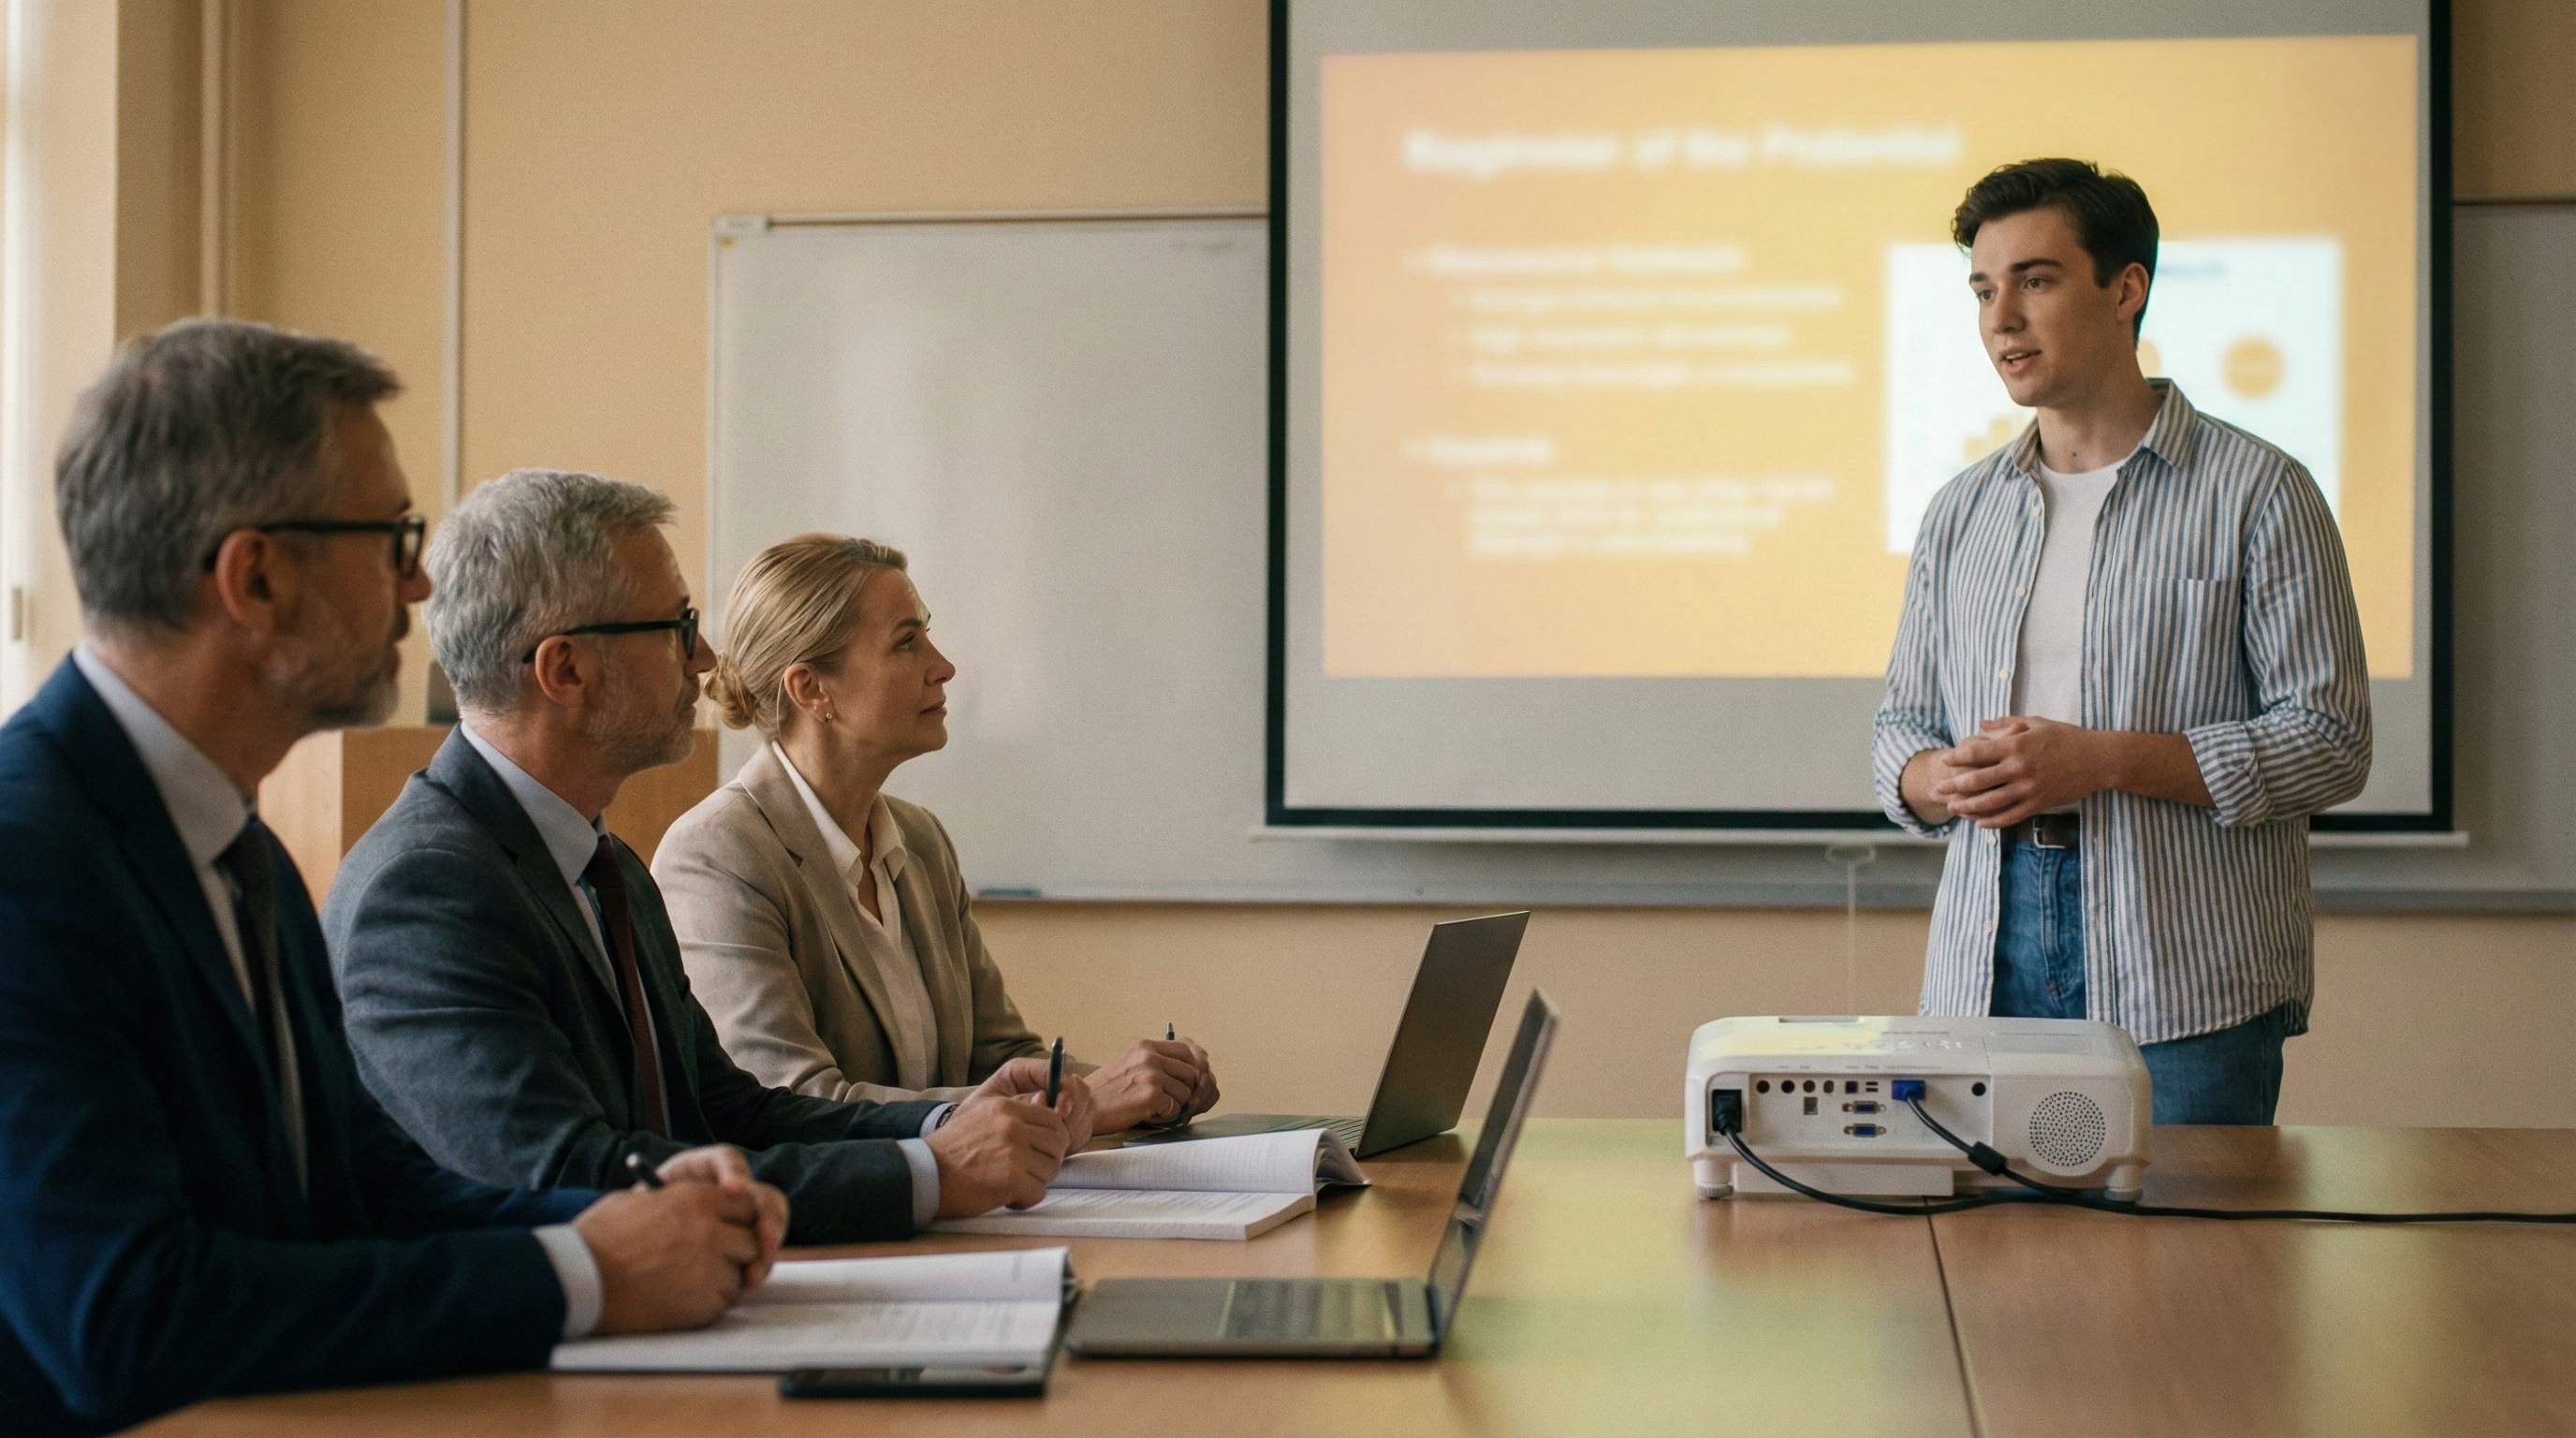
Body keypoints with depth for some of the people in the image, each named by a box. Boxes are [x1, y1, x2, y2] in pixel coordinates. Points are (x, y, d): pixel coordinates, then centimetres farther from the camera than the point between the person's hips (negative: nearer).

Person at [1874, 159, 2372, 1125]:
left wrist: (2101, 761, -14)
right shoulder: (1960, 514, 15)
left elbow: (2330, 742, -5)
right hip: (1985, 972, 4)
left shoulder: (2255, 492, 0)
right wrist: (1945, 781, -5)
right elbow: (1902, 728, 20)